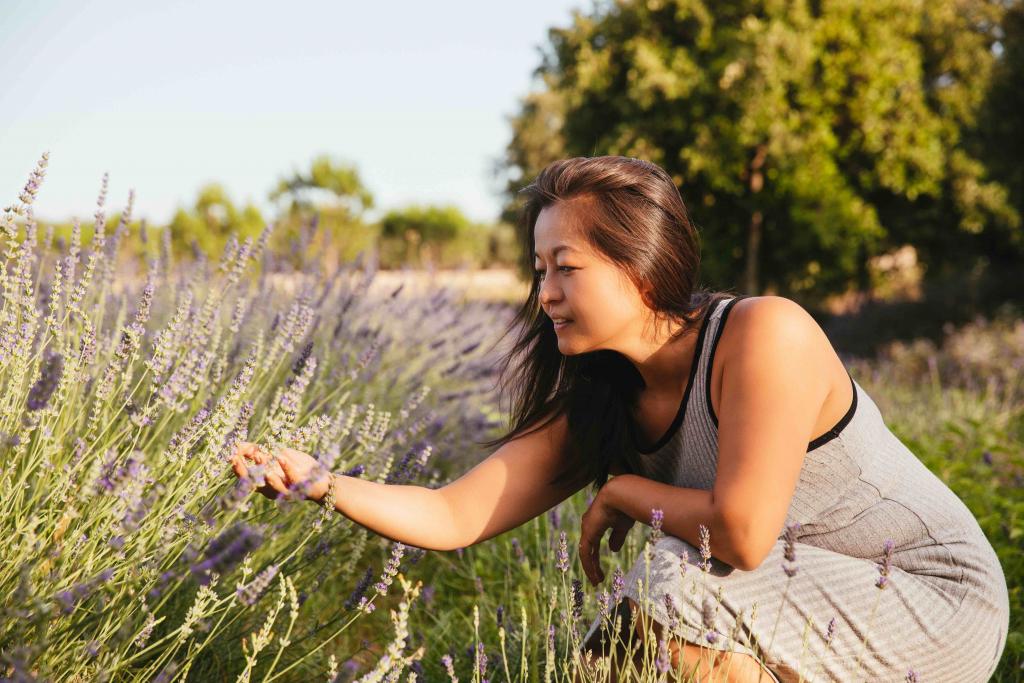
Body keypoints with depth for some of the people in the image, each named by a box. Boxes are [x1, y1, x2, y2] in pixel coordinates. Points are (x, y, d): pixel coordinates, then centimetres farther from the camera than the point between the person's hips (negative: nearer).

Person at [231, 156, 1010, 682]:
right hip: (811, 599, 8)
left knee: (676, 585, -27)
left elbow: (741, 532, -31)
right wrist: (321, 482, -22)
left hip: (938, 599, -7)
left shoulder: (764, 334, -25)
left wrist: (622, 493, -14)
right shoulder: (599, 407, -3)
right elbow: (454, 518, -8)